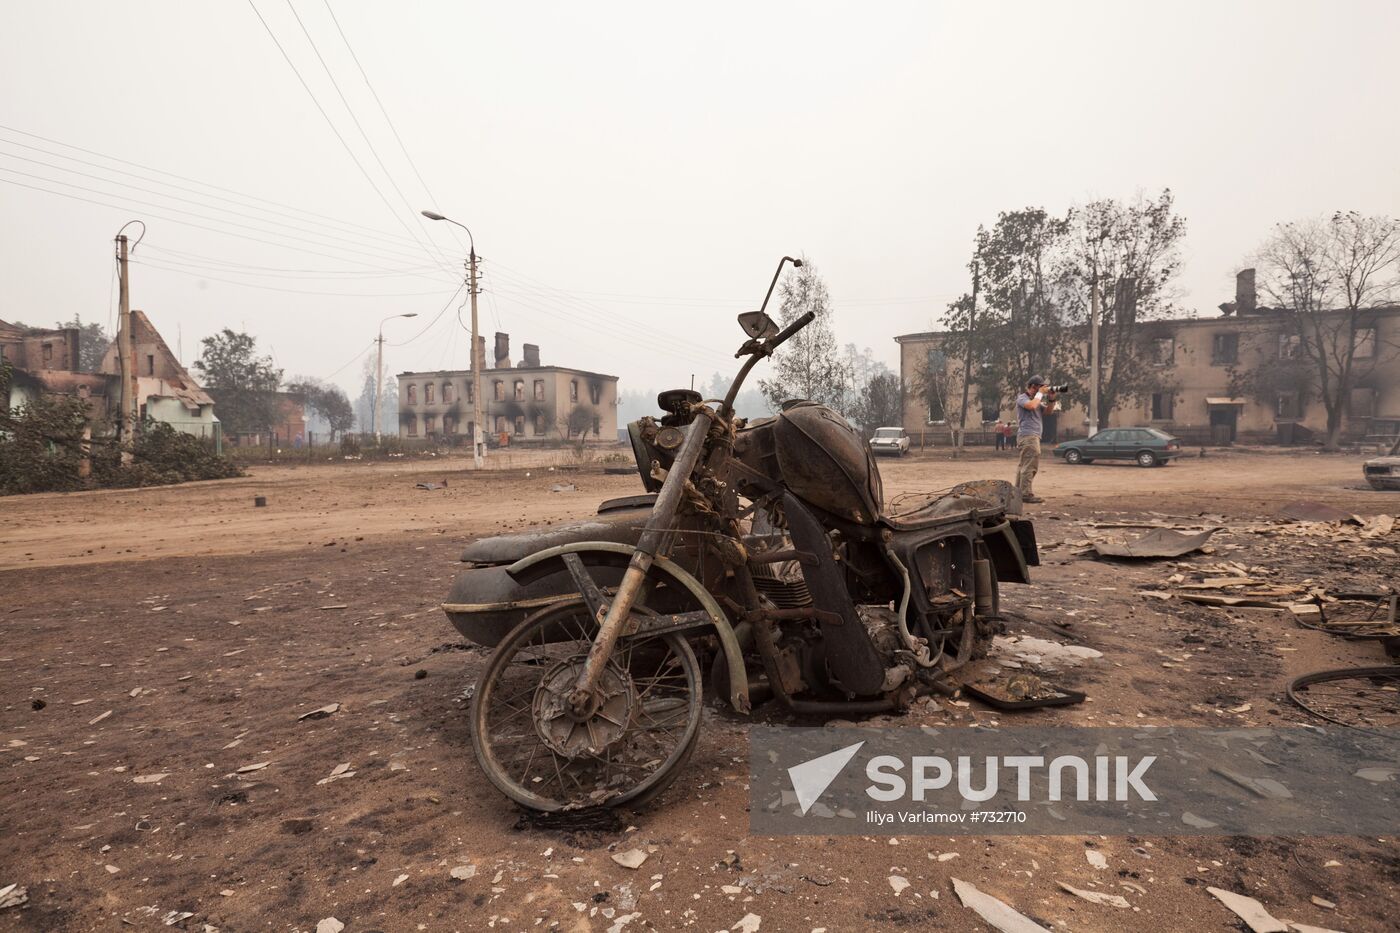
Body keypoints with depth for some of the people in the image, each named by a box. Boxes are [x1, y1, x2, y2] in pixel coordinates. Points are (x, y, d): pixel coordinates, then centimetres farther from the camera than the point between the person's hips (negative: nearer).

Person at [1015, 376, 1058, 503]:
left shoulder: (1037, 399, 23)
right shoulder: (1022, 398, -5)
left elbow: (1047, 411, 19)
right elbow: (1032, 406, -24)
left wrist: (1051, 399, 4)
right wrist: (1040, 393, -11)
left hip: (1033, 436, 10)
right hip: (1028, 435, -10)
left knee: (1023, 465, 12)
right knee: (1030, 465, -14)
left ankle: (1019, 492, 16)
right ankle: (1026, 494, -16)